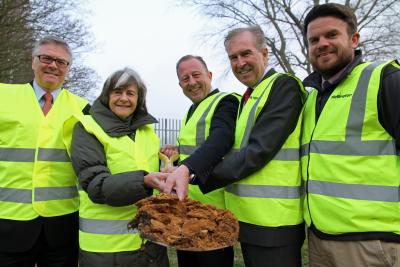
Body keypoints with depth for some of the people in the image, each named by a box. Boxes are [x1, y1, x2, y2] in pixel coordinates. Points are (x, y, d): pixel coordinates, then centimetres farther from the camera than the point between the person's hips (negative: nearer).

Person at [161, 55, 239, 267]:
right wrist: (178, 155, 5)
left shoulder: (225, 102, -12)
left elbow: (220, 139, -33)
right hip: (186, 209, 9)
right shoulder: (192, 110, 16)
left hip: (213, 211, -9)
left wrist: (185, 168, -49)